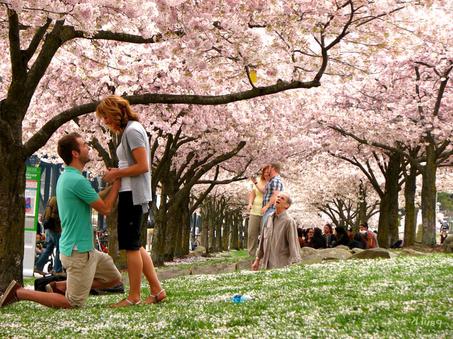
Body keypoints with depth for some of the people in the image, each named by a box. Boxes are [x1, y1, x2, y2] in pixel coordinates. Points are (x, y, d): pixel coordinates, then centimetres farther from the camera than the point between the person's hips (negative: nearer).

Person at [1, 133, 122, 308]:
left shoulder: (66, 177, 10)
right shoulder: (77, 180, -22)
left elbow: (96, 200, 18)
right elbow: (105, 208, -14)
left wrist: (113, 182, 12)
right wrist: (117, 182, -4)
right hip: (78, 252, -10)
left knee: (114, 278, 18)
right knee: (73, 303, -1)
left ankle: (60, 286, 16)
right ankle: (19, 292, 2)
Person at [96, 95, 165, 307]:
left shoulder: (132, 131, -13)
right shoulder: (131, 130, 18)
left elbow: (143, 166, -20)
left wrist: (116, 173, -11)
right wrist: (117, 172, 8)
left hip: (132, 194, -10)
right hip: (132, 193, 10)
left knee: (130, 245, -3)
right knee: (134, 245, 14)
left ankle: (134, 296, 5)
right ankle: (156, 290, 15)